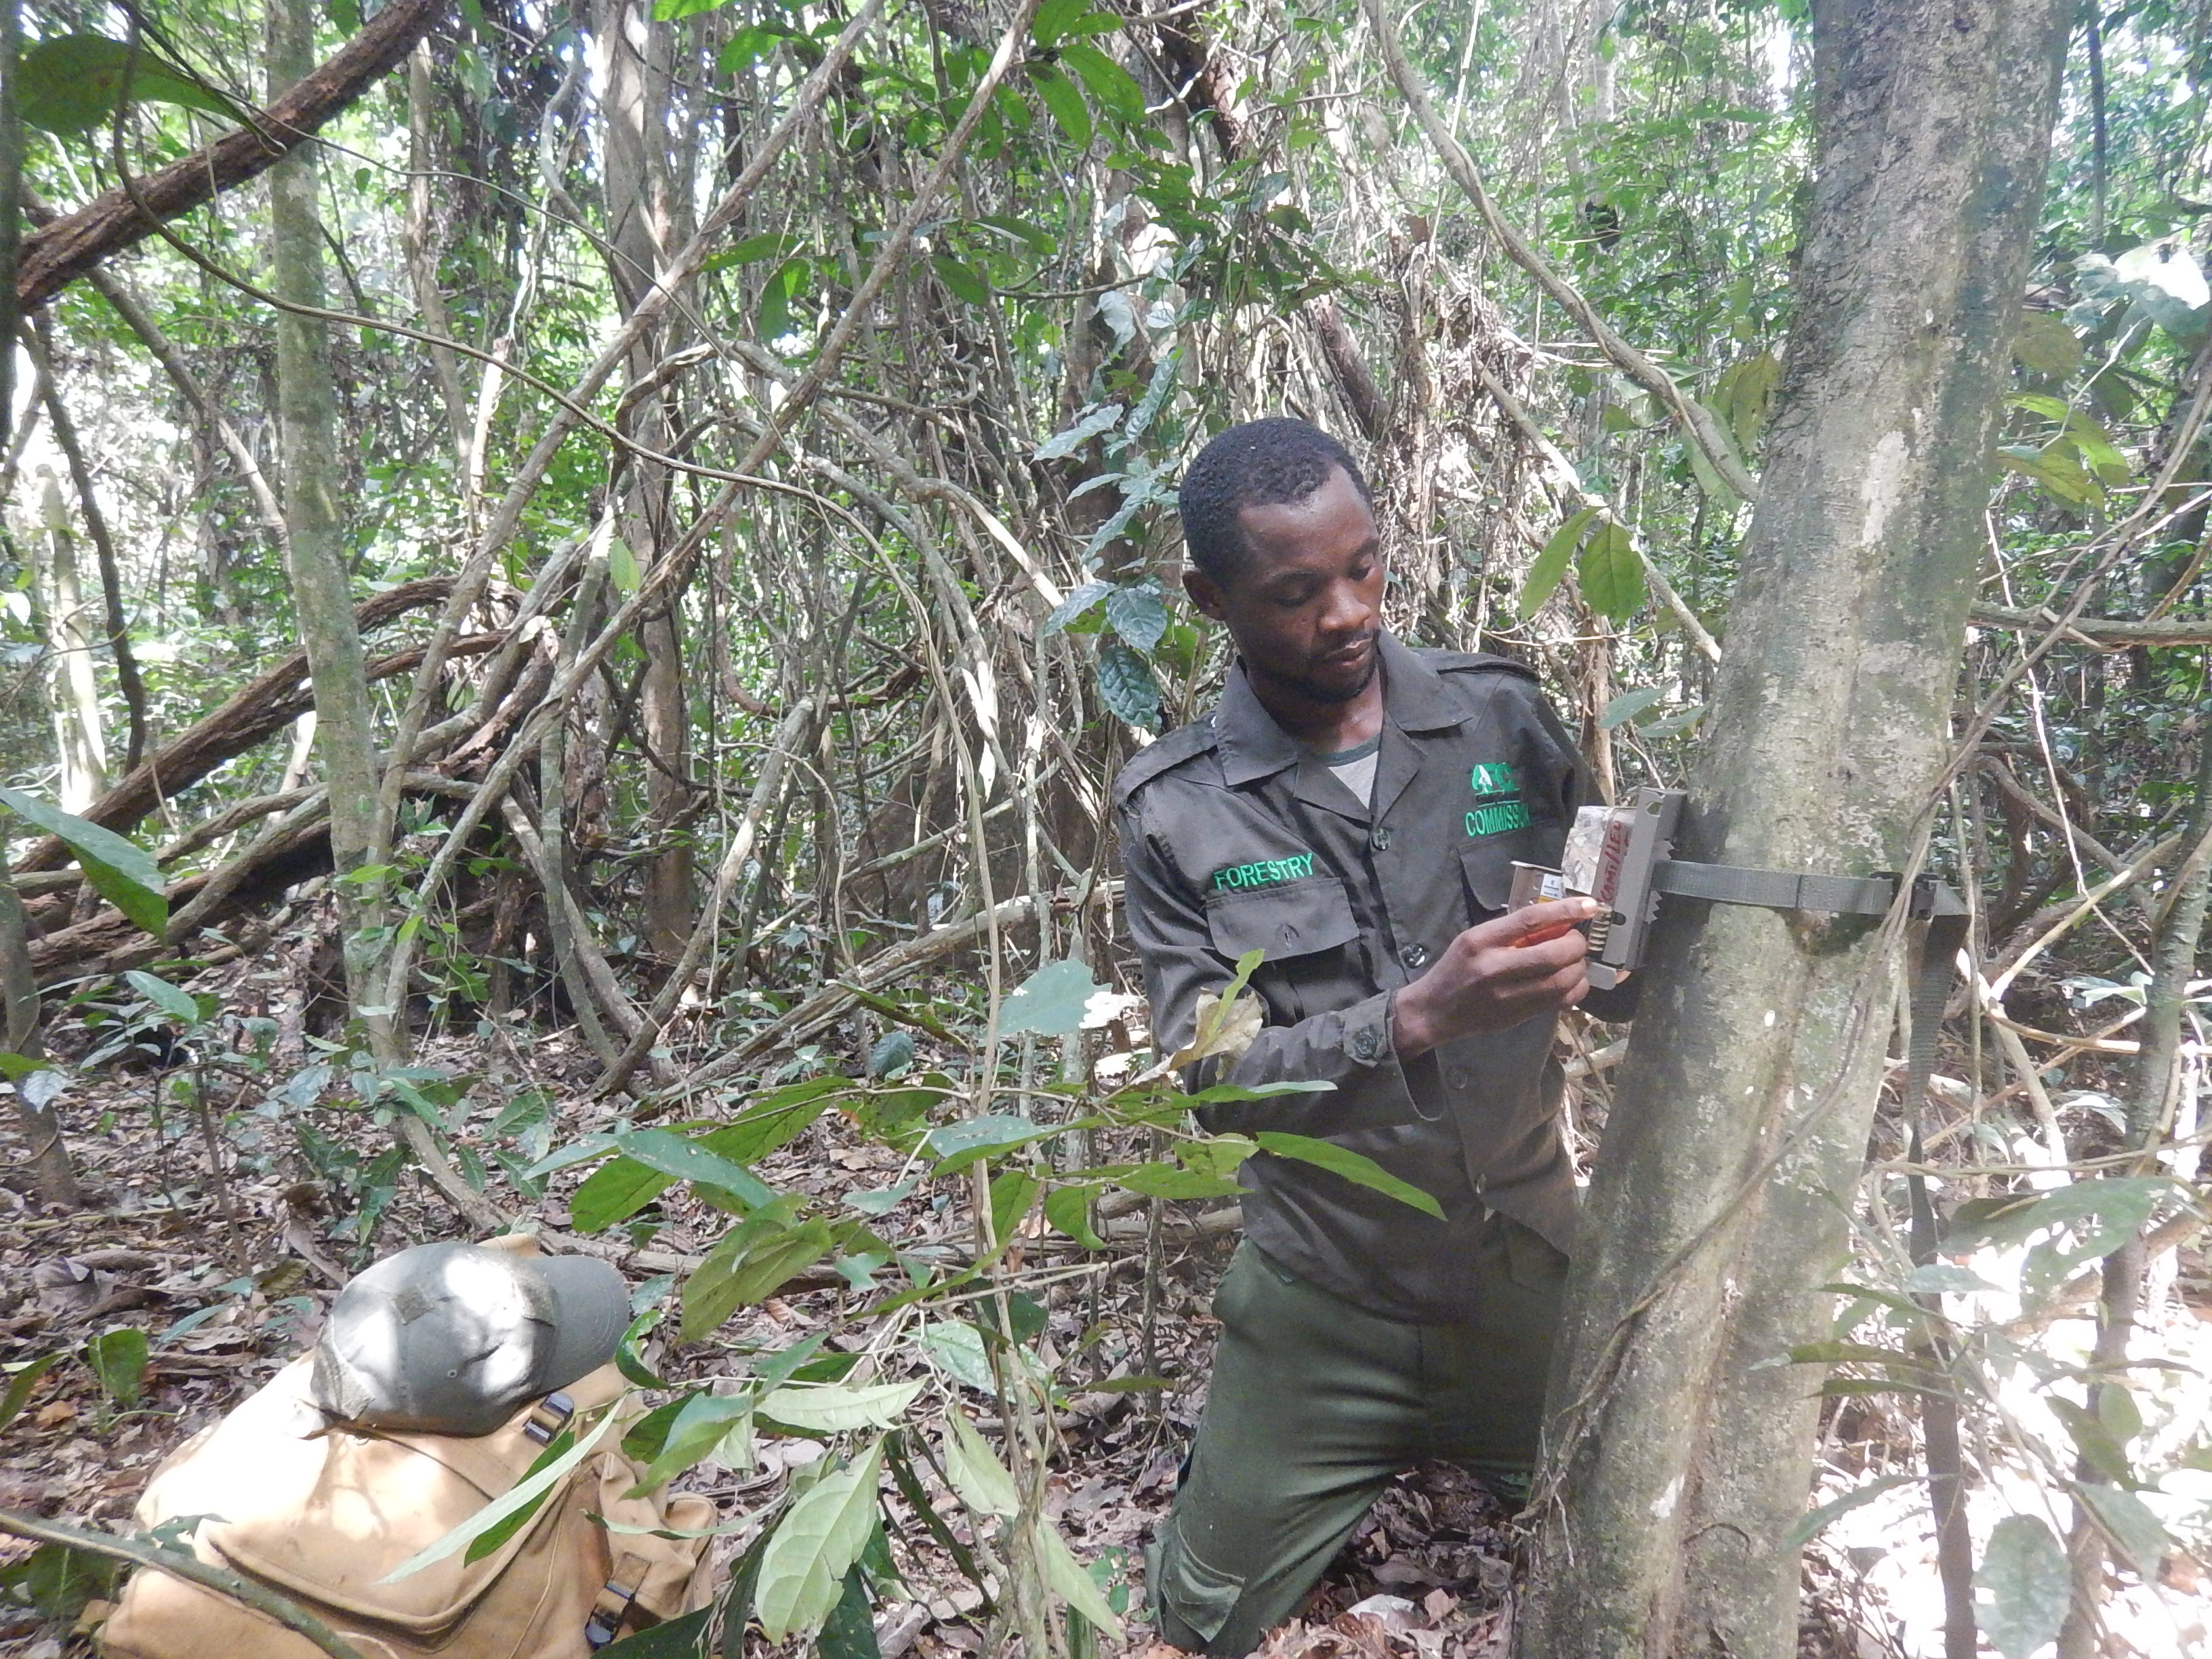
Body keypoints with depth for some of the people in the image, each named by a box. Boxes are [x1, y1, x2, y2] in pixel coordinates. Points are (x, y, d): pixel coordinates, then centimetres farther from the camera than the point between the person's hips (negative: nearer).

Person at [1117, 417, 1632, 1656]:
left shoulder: (1503, 718, -7)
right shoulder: (1176, 811, -13)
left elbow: (1621, 970, -1)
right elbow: (1209, 1080, -16)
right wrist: (1415, 1016, -30)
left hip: (1529, 1260, 2)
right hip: (1328, 1298, -1)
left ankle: (1449, 1446, 41)